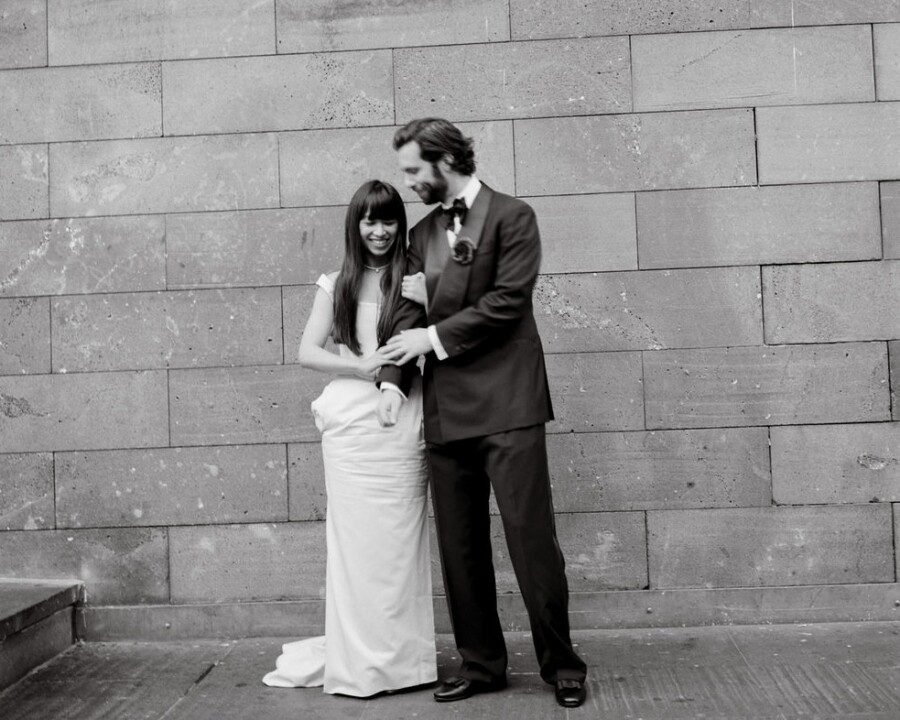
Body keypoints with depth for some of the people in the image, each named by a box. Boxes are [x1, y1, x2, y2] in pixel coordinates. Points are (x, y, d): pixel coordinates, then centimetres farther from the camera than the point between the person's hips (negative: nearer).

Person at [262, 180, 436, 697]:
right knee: (354, 539, 3)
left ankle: (400, 657, 15)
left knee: (399, 540, 4)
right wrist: (361, 367, -8)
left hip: (401, 425, 0)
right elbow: (308, 353, 6)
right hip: (350, 424, 1)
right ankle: (356, 660, 12)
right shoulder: (337, 285, 9)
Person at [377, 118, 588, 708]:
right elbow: (411, 309, 10)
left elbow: (507, 301, -10)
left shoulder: (512, 215, -1)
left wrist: (434, 337, -8)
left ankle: (561, 665, 11)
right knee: (460, 547, 9)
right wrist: (395, 378, -5)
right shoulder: (423, 233, 17)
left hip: (506, 403, -6)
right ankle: (481, 664, 21)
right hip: (446, 409, 6)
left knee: (531, 538, -3)